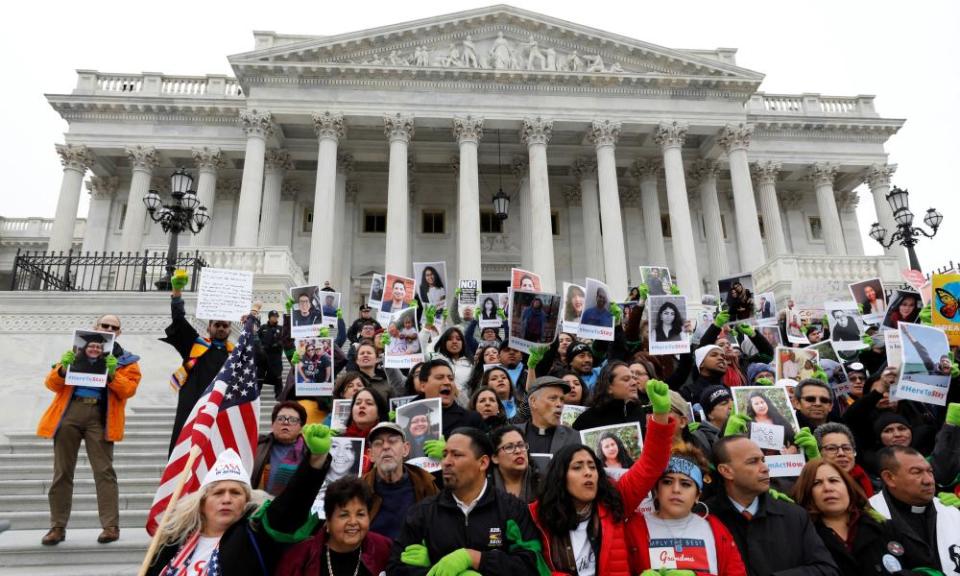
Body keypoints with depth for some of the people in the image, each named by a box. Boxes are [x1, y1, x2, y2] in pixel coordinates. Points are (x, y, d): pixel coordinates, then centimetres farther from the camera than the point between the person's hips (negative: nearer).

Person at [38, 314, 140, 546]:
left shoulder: (127, 360, 12)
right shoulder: (75, 352, 19)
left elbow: (129, 390, -2)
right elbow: (51, 384, 13)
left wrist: (112, 374, -19)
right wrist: (62, 370, -8)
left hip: (99, 416, -2)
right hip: (69, 413, 3)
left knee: (104, 471, -5)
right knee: (62, 471, 6)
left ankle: (111, 526, -2)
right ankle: (58, 526, 16)